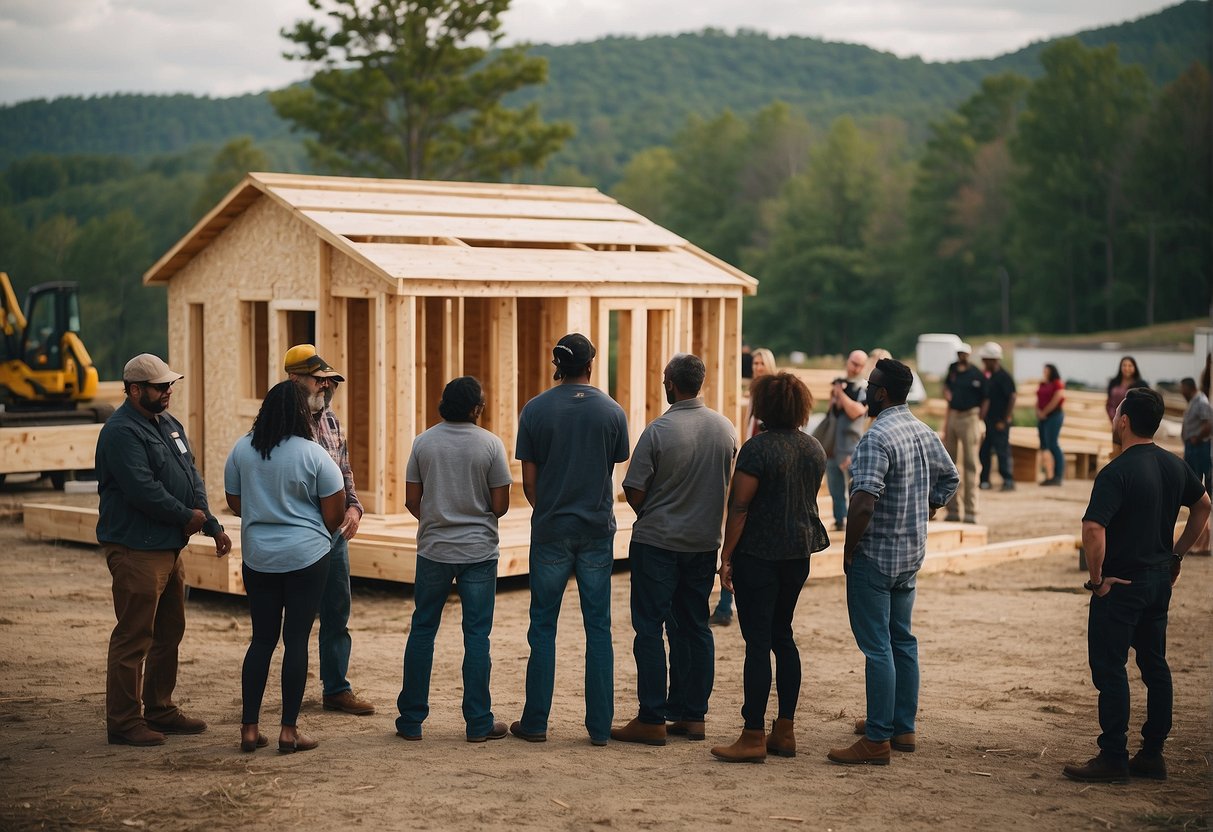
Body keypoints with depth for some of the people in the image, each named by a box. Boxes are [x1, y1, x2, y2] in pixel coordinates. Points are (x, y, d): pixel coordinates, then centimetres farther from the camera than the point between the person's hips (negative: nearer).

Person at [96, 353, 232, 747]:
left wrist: (213, 526, 9)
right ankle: (124, 722, 1)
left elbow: (191, 477, 18)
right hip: (136, 549, -10)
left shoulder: (168, 423, 15)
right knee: (133, 638, -5)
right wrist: (188, 516, -11)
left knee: (169, 633, 17)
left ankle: (159, 710, 28)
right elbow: (142, 490, -24)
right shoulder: (122, 432, -15)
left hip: (169, 548, 10)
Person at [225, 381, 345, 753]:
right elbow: (334, 513, -5)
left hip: (258, 557, 4)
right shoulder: (313, 454, -10)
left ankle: (249, 728, 10)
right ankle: (289, 730, 4)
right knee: (297, 640, 2)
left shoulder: (242, 450, 0)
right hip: (307, 556, -3)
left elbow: (235, 503, 10)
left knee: (262, 639, 11)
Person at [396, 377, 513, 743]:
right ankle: (478, 723, 6)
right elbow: (501, 505, -5)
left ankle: (411, 719, 12)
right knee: (476, 635, 3)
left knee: (422, 630, 10)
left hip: (434, 549, 2)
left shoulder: (424, 442, -1)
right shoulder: (490, 444, -7)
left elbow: (412, 500, 2)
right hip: (479, 551, -2)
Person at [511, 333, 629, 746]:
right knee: (598, 628, 6)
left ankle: (535, 723, 10)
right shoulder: (612, 412, -1)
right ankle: (599, 726, 7)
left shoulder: (535, 410, -4)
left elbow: (529, 479, -1)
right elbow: (615, 469, 7)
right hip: (598, 528, 1)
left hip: (550, 530, -1)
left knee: (543, 627, 7)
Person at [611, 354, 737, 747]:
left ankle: (652, 720, 0)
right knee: (694, 627, 12)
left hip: (656, 541, -5)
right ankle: (692, 715, 15)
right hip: (704, 542, 5)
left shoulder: (658, 430, -16)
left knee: (649, 628, 0)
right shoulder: (726, 429, 1)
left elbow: (634, 493, -12)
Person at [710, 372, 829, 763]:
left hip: (759, 553, -7)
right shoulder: (814, 448, 7)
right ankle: (785, 731, 17)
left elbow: (739, 507, -15)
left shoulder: (758, 448, -15)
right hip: (799, 551, 7)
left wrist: (726, 556, -10)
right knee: (782, 635, 15)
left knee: (757, 640, -5)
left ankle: (753, 737, -5)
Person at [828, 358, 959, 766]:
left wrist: (849, 549, -15)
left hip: (875, 554, -9)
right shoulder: (925, 433, 7)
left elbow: (863, 504, -28)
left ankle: (877, 740, -1)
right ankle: (903, 727, 25)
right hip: (912, 555, 9)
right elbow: (950, 478, 22)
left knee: (877, 647, -4)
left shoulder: (877, 437, -21)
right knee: (902, 640, 17)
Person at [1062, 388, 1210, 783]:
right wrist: (1176, 554, 21)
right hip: (1160, 580, 8)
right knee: (1155, 665, 13)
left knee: (1109, 669, -1)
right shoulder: (1175, 465, 5)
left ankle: (1113, 758, 1)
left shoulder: (1116, 473, -20)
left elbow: (1093, 529, -30)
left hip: (1120, 584, -8)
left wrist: (1096, 578, -17)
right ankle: (1153, 754, 18)